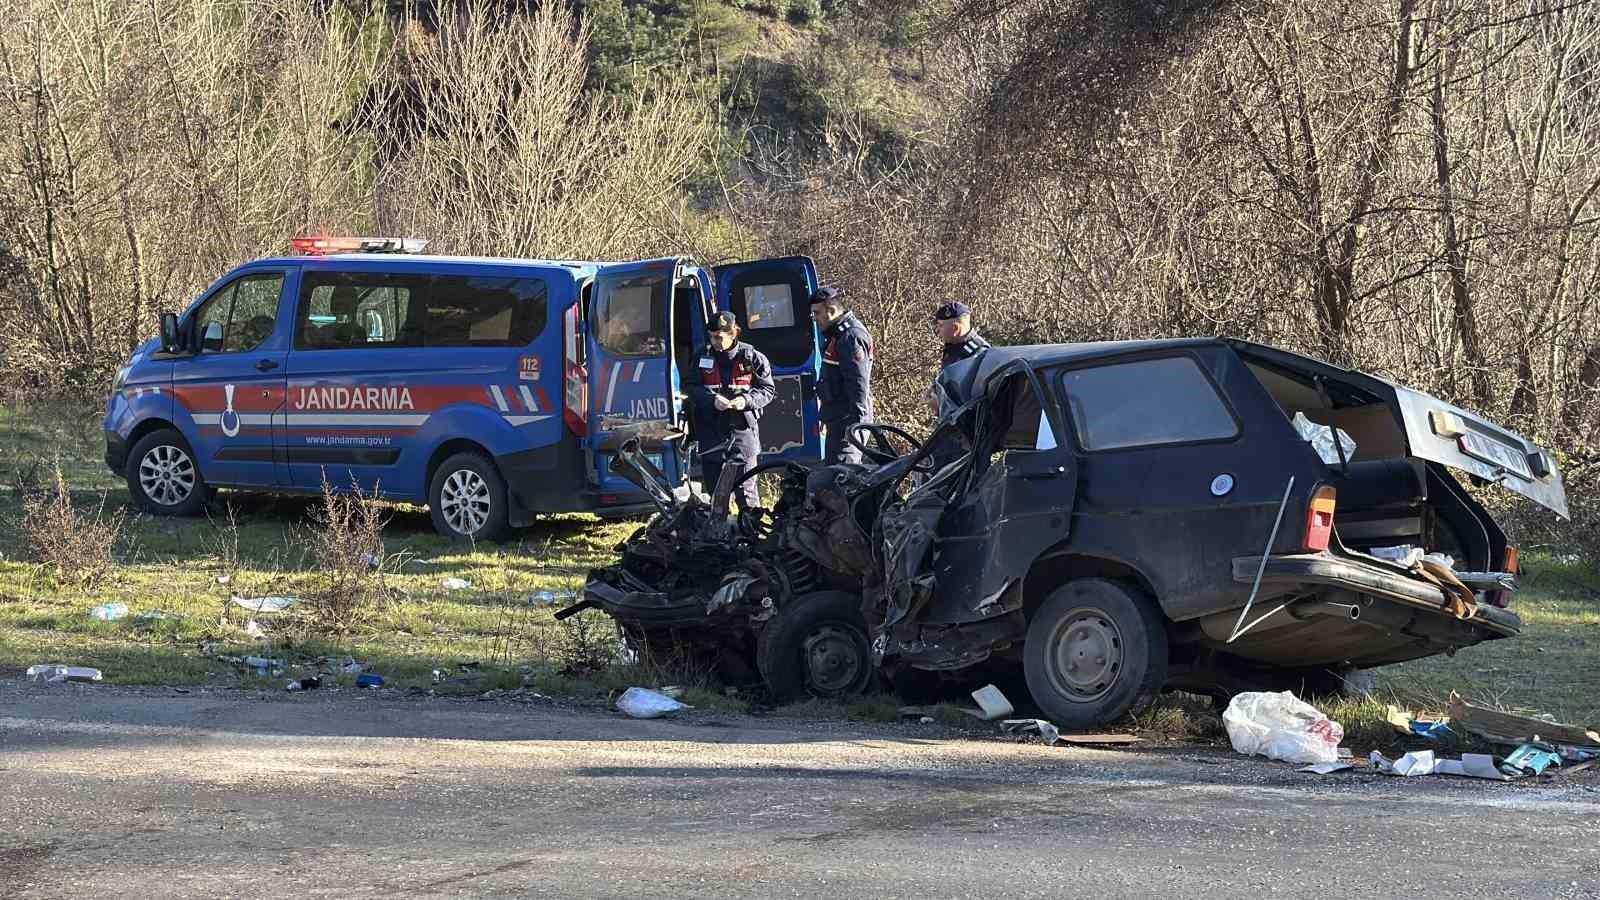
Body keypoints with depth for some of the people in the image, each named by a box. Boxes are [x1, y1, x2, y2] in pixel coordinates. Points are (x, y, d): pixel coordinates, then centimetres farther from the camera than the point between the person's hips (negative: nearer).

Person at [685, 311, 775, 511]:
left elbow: (768, 390, 3)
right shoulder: (702, 357, 7)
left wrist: (746, 401, -15)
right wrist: (712, 400, -13)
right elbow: (692, 389, 6)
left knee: (745, 487, -5)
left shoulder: (751, 357, 0)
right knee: (713, 486, 9)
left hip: (742, 429, -3)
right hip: (711, 431, 3)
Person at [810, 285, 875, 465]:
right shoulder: (836, 334, 18)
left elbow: (859, 383, -22)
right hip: (837, 420, 11)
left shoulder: (851, 337, -16)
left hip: (848, 421, -11)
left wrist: (856, 422, -26)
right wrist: (824, 417, 27)